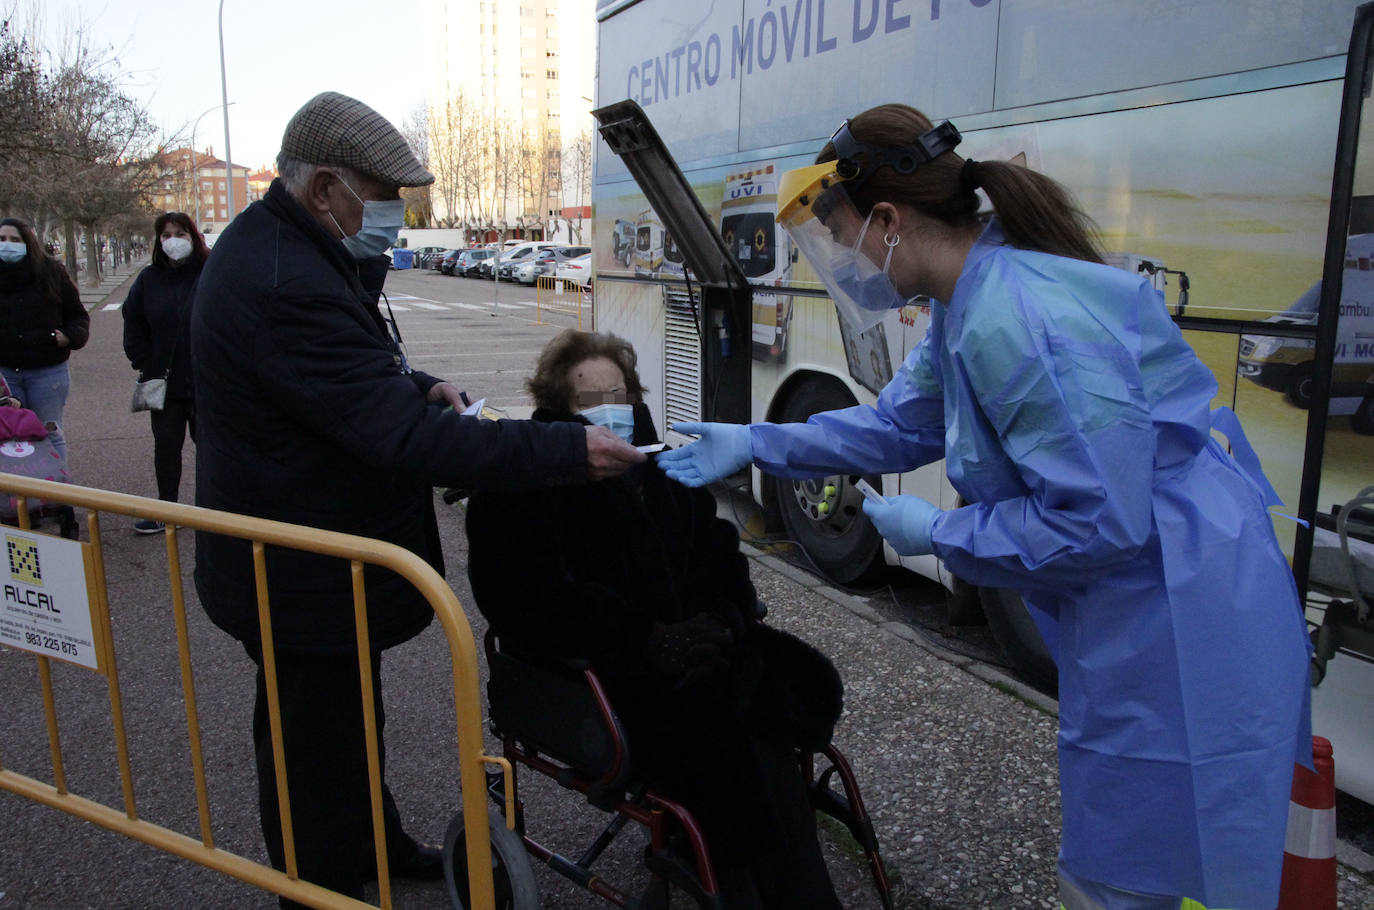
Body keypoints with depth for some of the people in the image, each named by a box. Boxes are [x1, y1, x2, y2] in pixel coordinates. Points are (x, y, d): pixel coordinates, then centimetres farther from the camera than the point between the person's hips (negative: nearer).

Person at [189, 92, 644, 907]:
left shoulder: (275, 247, 5)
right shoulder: (287, 286, -31)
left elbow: (348, 372, 18)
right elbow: (406, 441, -34)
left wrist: (418, 386, -2)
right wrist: (569, 451, -33)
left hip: (292, 557, 11)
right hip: (306, 583, -11)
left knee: (347, 718, 27)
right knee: (320, 750, 7)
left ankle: (378, 845, 49)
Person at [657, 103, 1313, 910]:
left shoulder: (1020, 321, -29)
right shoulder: (971, 300, 4)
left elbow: (1101, 522, -27)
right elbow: (900, 423, 14)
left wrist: (937, 532, -15)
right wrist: (752, 445, 11)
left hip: (1182, 623, -10)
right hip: (1139, 609, 10)